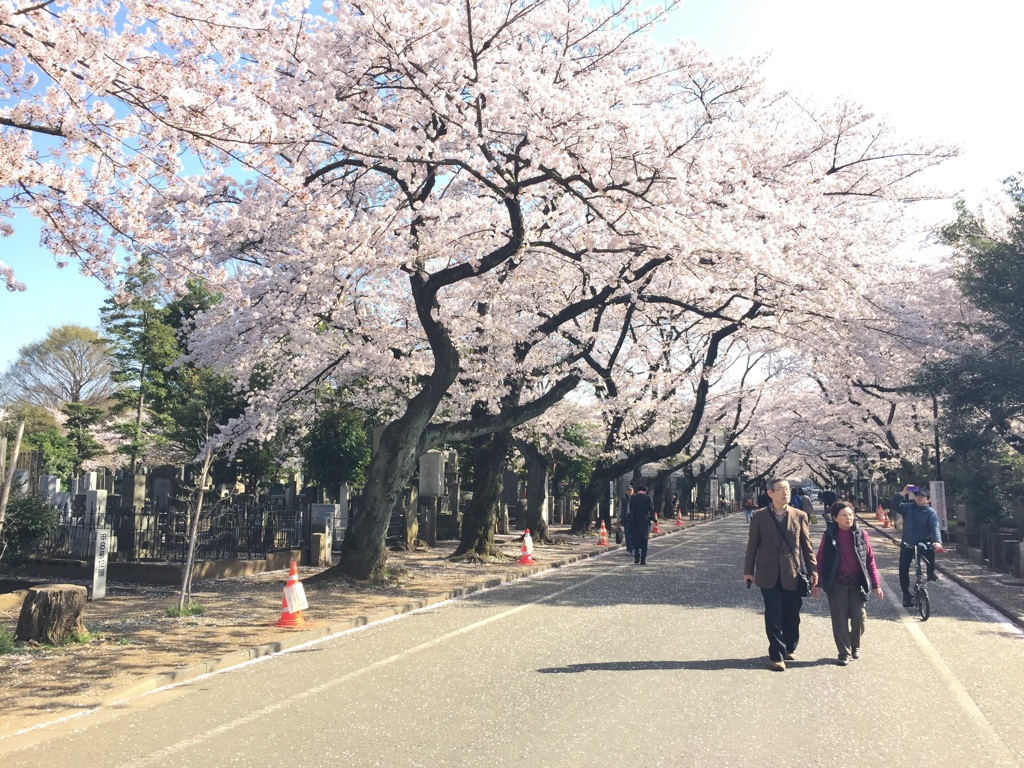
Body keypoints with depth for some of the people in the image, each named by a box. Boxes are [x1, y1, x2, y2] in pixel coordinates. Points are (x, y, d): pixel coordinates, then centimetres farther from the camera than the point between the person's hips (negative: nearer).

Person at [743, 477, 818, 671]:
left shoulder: (800, 516, 2)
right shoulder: (759, 516, -1)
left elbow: (806, 545, 5)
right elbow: (752, 545, 2)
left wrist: (812, 569, 1)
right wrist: (748, 571, 2)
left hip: (792, 574, 1)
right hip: (769, 574, -1)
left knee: (792, 615, 12)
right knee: (773, 617, 0)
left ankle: (789, 648, 34)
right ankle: (776, 656, 10)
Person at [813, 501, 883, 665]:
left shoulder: (861, 534, 0)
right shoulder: (829, 536, -3)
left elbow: (870, 560, 3)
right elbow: (820, 560, 1)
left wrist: (876, 584, 0)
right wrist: (817, 583, 0)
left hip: (857, 584, 1)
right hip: (836, 585, -1)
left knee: (859, 618, 5)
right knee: (840, 620, 3)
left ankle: (855, 646, 32)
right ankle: (844, 653, 17)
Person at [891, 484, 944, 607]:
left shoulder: (931, 513, -5)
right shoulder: (909, 507, 3)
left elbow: (935, 528, -18)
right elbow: (894, 505, -10)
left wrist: (937, 541, -36)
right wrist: (903, 493, -20)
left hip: (924, 542, -1)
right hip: (907, 544, 1)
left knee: (931, 548, -31)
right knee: (903, 568, -4)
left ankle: (931, 572, -3)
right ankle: (906, 594, 9)